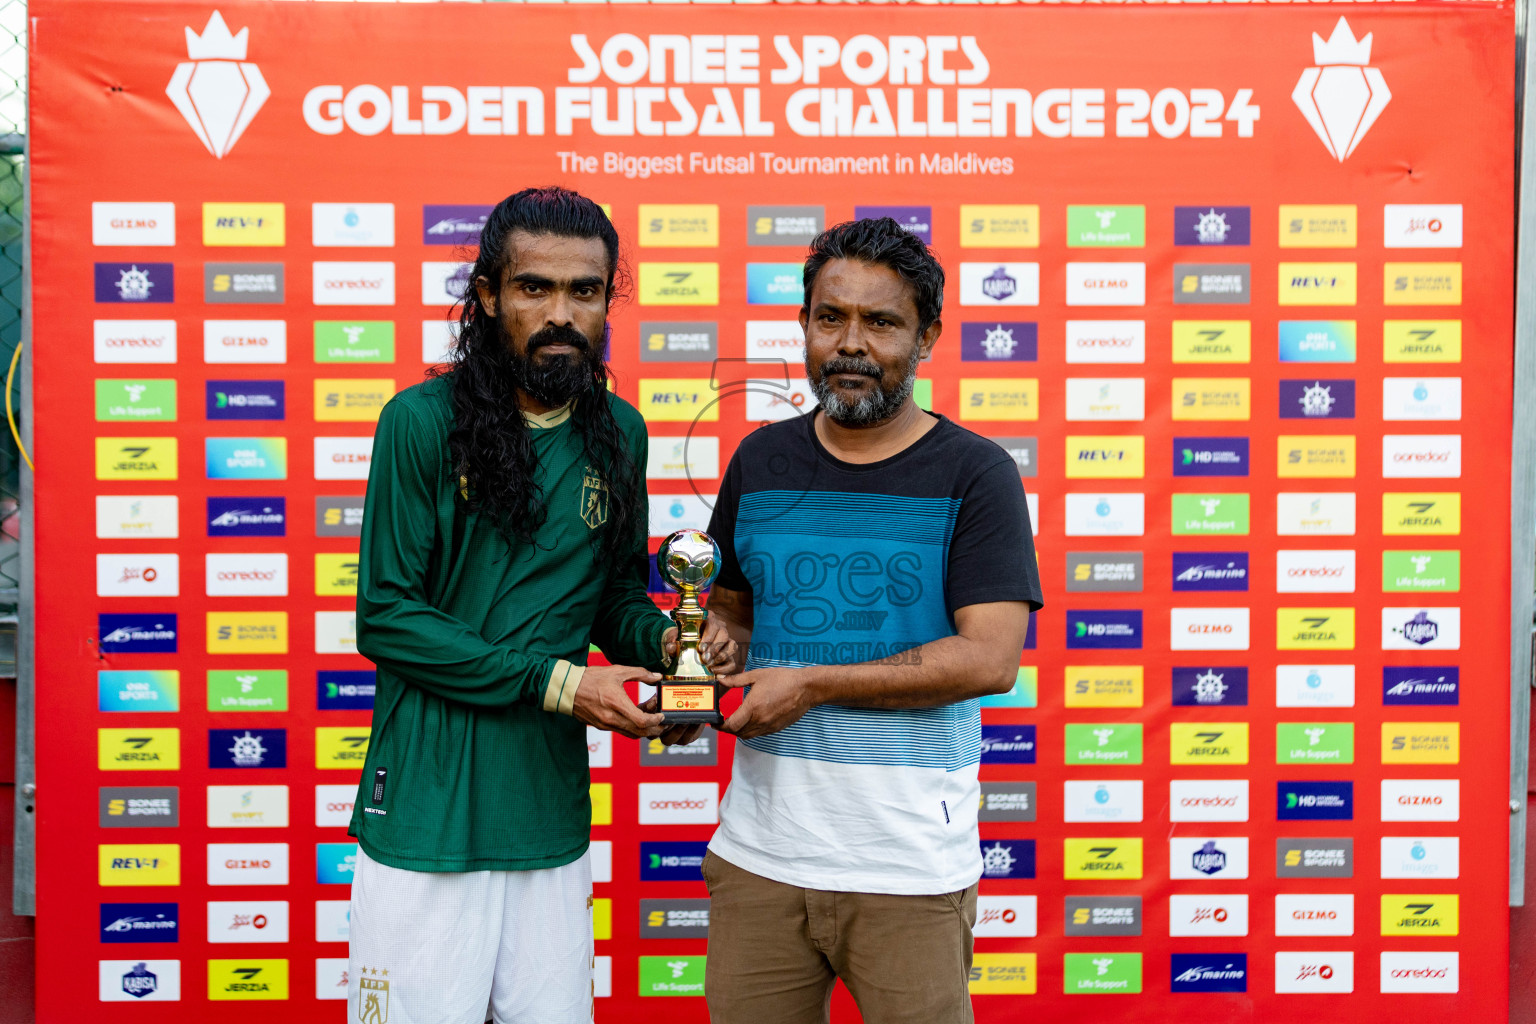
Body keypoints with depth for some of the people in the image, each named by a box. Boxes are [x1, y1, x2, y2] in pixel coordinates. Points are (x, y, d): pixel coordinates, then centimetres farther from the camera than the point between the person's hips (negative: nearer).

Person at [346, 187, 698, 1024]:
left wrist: (660, 640, -6)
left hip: (554, 813, 5)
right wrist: (555, 681, -15)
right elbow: (386, 617, -11)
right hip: (426, 808, -4)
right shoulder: (423, 422, -9)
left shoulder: (618, 434, 6)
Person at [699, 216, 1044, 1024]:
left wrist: (810, 685, -16)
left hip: (909, 867, -3)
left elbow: (991, 658, -14)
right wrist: (718, 641, -5)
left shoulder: (974, 473, -5)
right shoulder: (761, 460, 9)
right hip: (757, 855, 4)